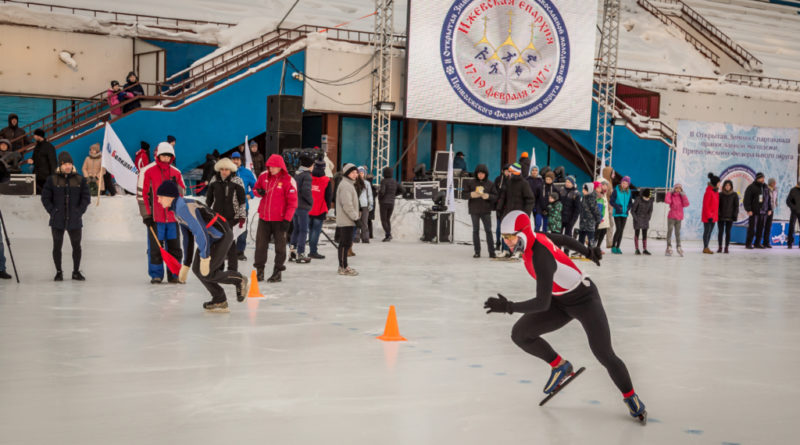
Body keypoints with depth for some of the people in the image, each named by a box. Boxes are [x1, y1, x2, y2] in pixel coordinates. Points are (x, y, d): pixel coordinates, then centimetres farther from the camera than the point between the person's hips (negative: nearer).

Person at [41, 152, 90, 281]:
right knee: (57, 246, 4)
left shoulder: (80, 179, 4)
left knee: (76, 246, 6)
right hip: (57, 221, -1)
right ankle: (58, 272, 14)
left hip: (75, 220, 1)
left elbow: (86, 197, 6)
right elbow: (45, 197, 3)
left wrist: (80, 212, -3)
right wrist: (53, 212, -6)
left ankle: (76, 272, 18)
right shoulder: (52, 179, 0)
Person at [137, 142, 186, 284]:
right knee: (155, 248, 1)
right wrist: (146, 215, -6)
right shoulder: (147, 171, -2)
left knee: (174, 248, 7)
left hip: (172, 216, 4)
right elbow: (141, 193, -3)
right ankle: (156, 275, 11)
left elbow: (182, 192, 13)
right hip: (155, 217, -4)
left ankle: (174, 275, 16)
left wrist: (175, 186, -9)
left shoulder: (176, 172, 10)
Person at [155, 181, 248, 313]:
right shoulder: (177, 209, 11)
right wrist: (186, 264, 20)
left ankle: (239, 280, 10)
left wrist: (205, 257, -25)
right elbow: (187, 236, 18)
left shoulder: (184, 207, -22)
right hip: (210, 237, 10)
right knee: (197, 269, 6)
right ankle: (220, 301, 14)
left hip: (222, 236, -10)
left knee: (206, 274, -10)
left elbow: (200, 231, -28)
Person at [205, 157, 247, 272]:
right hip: (216, 215, 4)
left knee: (230, 241, -8)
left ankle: (233, 269, -2)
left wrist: (242, 217, -7)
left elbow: (242, 201, -4)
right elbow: (209, 198, 16)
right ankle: (218, 264, 27)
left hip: (231, 216, -4)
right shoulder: (214, 180, 7)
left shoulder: (237, 181, -4)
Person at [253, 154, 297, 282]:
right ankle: (259, 270, 17)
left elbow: (292, 202, -11)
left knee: (280, 246, 4)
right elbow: (256, 188, 20)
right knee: (260, 245, 7)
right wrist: (258, 192, -6)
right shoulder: (264, 176, 4)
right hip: (263, 218, 4)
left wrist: (287, 220, -16)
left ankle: (277, 272, 13)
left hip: (279, 219, -4)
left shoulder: (288, 180, -10)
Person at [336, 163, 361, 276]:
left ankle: (343, 265, 20)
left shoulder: (349, 184, 20)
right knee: (345, 243, -7)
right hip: (346, 221, -10)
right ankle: (343, 268, -5)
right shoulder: (345, 185, -15)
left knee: (345, 243, 14)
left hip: (347, 220, 10)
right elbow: (347, 205, -21)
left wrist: (356, 215, 17)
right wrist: (355, 217, -17)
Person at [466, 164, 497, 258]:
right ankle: (477, 252, 11)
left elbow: (495, 196, 2)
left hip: (486, 210, -1)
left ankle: (491, 252, 1)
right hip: (474, 210, 1)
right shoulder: (471, 183, 4)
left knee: (488, 230, -2)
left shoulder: (490, 184, 4)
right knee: (475, 230, 6)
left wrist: (487, 196, -16)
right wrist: (472, 194, -15)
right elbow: (465, 193, 4)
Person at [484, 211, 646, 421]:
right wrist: (588, 252, 24)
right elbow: (564, 239, 10)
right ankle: (559, 365, 15)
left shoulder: (540, 257, -34)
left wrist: (508, 307, -34)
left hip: (584, 299, -8)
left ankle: (630, 396, 18)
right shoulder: (535, 238, -8)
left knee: (605, 355, -7)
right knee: (520, 333, -5)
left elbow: (543, 303, -35)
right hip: (560, 302, 8)